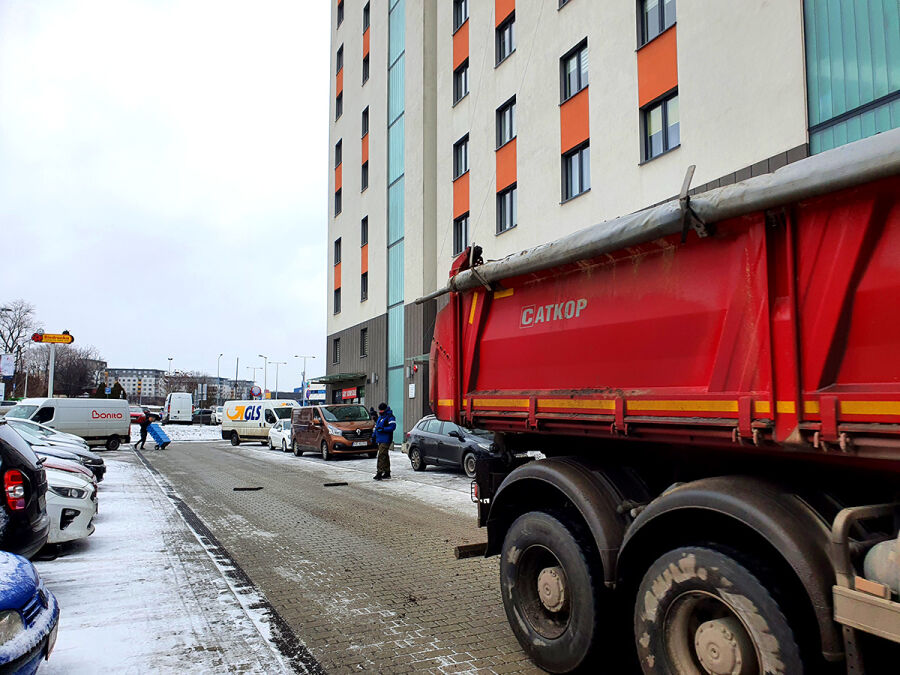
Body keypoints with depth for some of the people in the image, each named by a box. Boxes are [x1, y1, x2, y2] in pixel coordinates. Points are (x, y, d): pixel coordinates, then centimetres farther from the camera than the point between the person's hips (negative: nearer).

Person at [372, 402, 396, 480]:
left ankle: (379, 473, -18)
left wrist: (383, 429, -25)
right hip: (380, 440, 10)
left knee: (381, 456, -15)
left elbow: (392, 427, -21)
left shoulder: (390, 417, -10)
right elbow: (376, 426, 28)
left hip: (386, 440, -10)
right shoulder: (380, 417, 20)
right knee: (385, 456, 14)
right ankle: (387, 473, 21)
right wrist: (374, 436, 23)